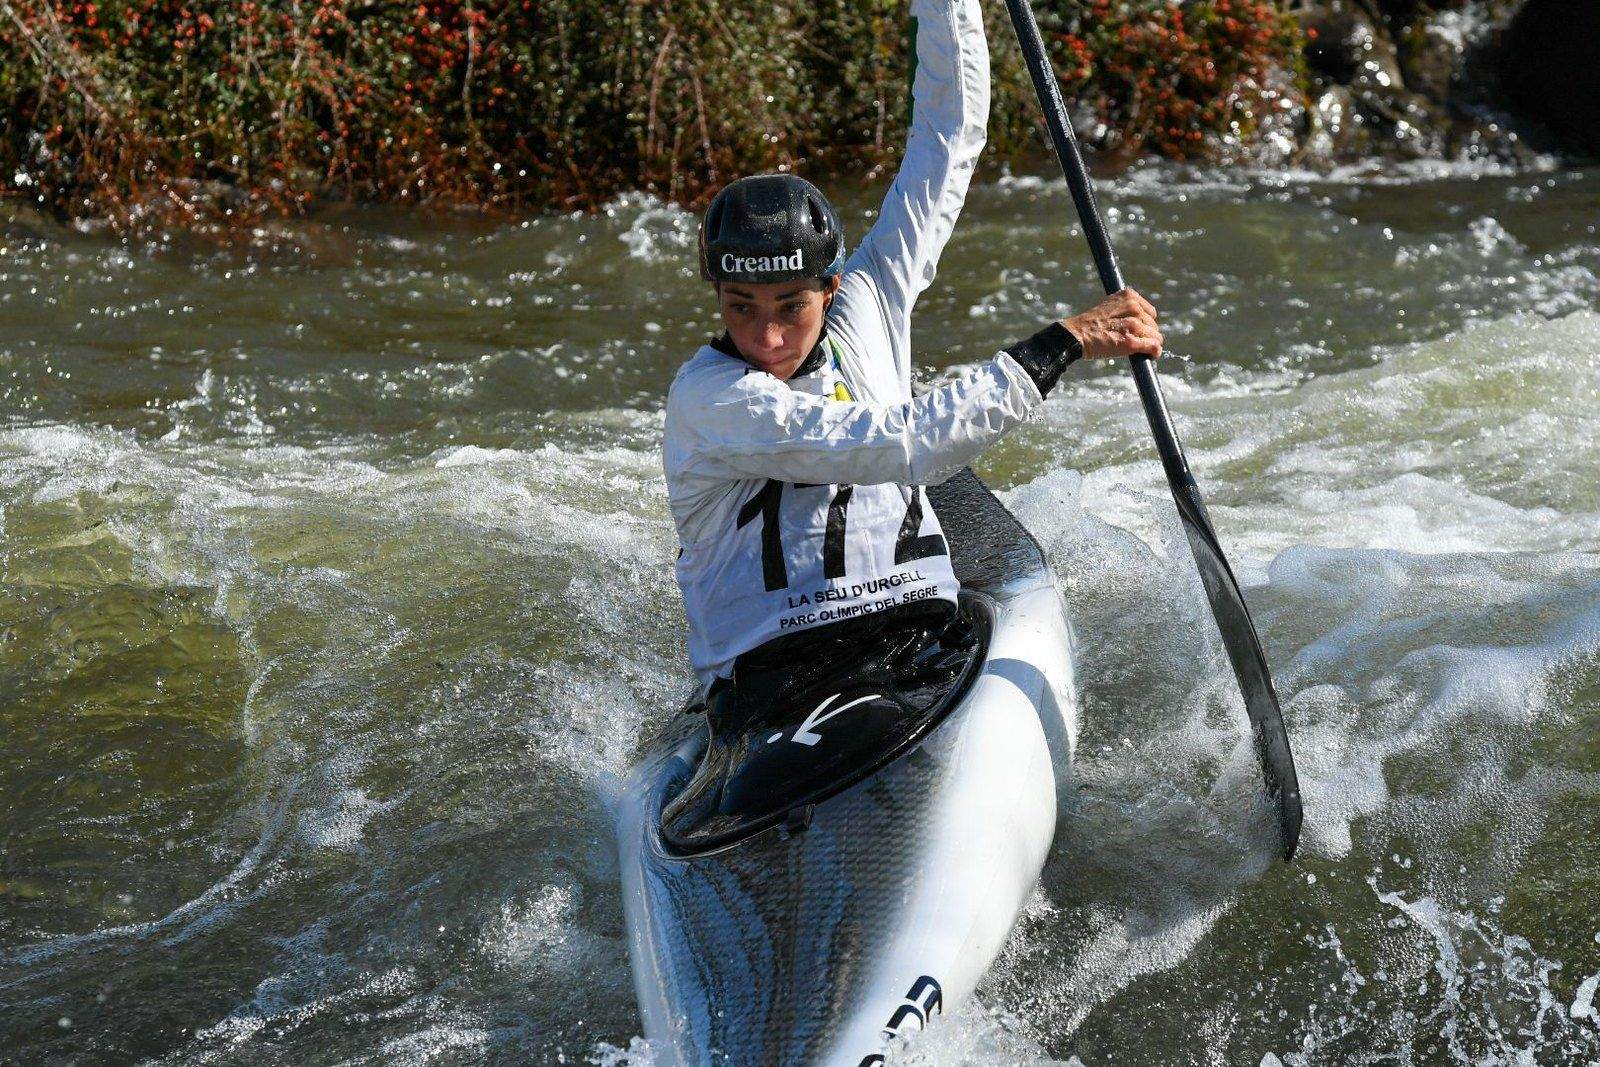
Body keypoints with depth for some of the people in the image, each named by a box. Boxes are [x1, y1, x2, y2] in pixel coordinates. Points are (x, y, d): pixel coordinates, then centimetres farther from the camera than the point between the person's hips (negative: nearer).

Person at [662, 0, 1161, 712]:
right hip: (771, 681, -5)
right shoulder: (708, 395, -9)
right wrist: (1064, 342, -15)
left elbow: (950, 135, 11)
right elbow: (904, 445, -18)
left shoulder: (866, 307, 8)